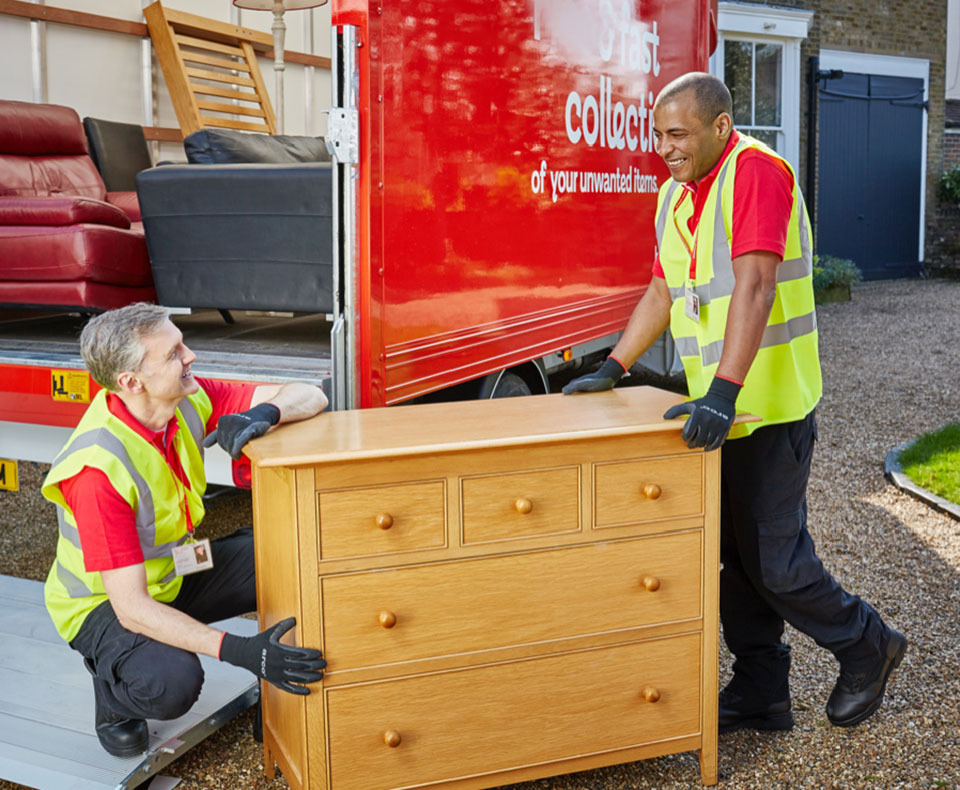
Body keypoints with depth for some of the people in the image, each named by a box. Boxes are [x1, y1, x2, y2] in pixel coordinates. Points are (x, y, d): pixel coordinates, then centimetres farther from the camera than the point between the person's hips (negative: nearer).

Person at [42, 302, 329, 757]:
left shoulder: (189, 398, -15)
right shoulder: (98, 468, -34)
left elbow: (310, 397, -12)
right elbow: (131, 608, -33)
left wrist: (263, 414, -36)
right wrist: (240, 652, -40)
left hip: (174, 574, 6)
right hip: (103, 602, -6)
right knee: (172, 683, -34)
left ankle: (285, 673, 9)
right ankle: (112, 689, 1)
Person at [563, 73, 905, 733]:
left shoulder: (757, 171, -14)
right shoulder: (675, 194, 13)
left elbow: (755, 284, -26)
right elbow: (662, 292, 22)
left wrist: (724, 391, -33)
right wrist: (612, 369, 20)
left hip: (770, 407, -8)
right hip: (716, 409, 8)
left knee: (775, 561, -2)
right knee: (736, 557, 12)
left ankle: (867, 647, 24)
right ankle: (761, 695, 24)